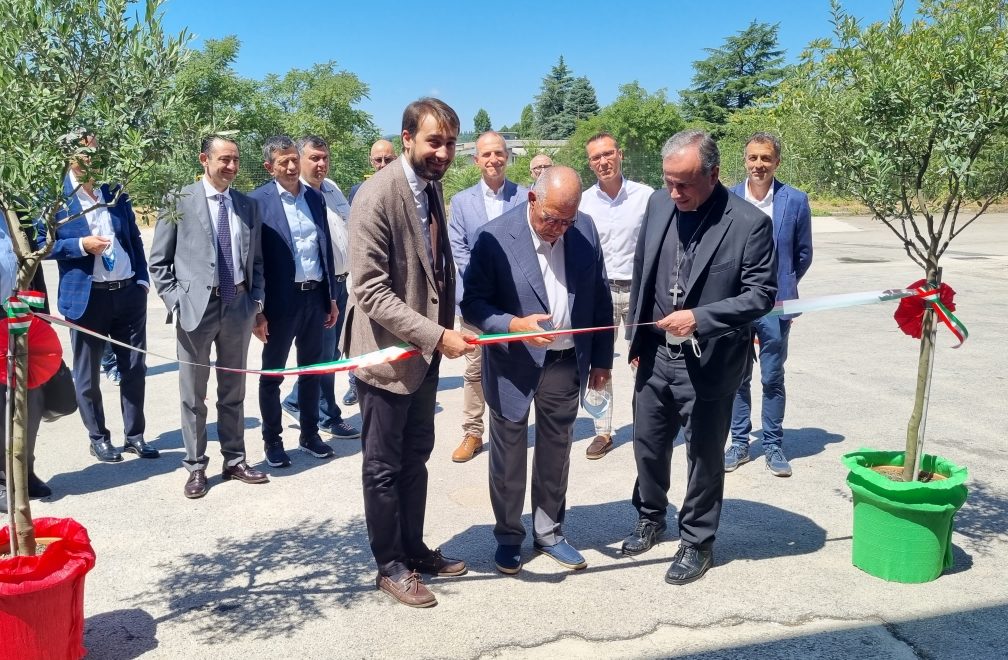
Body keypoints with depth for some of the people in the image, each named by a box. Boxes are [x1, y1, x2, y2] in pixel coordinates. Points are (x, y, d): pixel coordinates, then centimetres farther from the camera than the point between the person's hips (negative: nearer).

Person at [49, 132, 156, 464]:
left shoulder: (115, 192, 10)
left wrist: (142, 279, 4)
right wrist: (81, 245, -18)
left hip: (128, 292, 4)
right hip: (87, 296, -3)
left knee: (135, 367, 9)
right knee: (88, 373, 8)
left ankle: (135, 434, 22)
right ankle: (98, 438, 24)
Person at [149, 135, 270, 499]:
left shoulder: (247, 205, 9)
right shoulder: (180, 201, -2)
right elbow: (159, 261, 0)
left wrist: (256, 303, 3)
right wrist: (175, 302, -8)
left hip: (238, 306, 3)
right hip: (196, 306, -3)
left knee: (233, 391, 13)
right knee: (193, 394, 6)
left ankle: (234, 461, 24)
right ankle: (196, 467, 18)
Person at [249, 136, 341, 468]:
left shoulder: (315, 197, 8)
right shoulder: (258, 200, -9)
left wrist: (332, 296, 11)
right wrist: (257, 310, -12)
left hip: (315, 297, 5)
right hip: (280, 301, -5)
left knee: (311, 370, 15)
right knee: (272, 374, 9)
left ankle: (309, 434, 30)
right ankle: (272, 440, 23)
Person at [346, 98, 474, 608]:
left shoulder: (432, 188, 7)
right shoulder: (378, 195, -19)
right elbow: (370, 291, -24)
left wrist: (441, 332, 10)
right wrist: (436, 335, -27)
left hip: (426, 350, 8)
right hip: (389, 352, -8)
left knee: (416, 457, 19)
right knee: (385, 466, 8)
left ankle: (413, 548, 36)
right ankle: (390, 565, 25)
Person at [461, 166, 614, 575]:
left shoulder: (585, 229, -3)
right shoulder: (494, 237, -16)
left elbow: (600, 299, 5)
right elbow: (472, 303, -11)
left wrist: (601, 359, 7)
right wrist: (514, 325, -28)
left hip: (566, 364, 4)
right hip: (513, 365, -3)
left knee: (556, 454, 16)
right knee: (508, 457, 12)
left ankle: (549, 533, 34)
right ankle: (508, 537, 30)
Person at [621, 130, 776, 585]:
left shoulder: (749, 223, -16)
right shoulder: (659, 204, 0)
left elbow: (761, 294, -14)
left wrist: (699, 318, -26)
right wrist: (637, 339, 10)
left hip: (709, 363, -5)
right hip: (656, 355, 5)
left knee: (704, 456, 10)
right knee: (648, 443, 19)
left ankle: (697, 543, 30)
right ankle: (650, 518, 43)